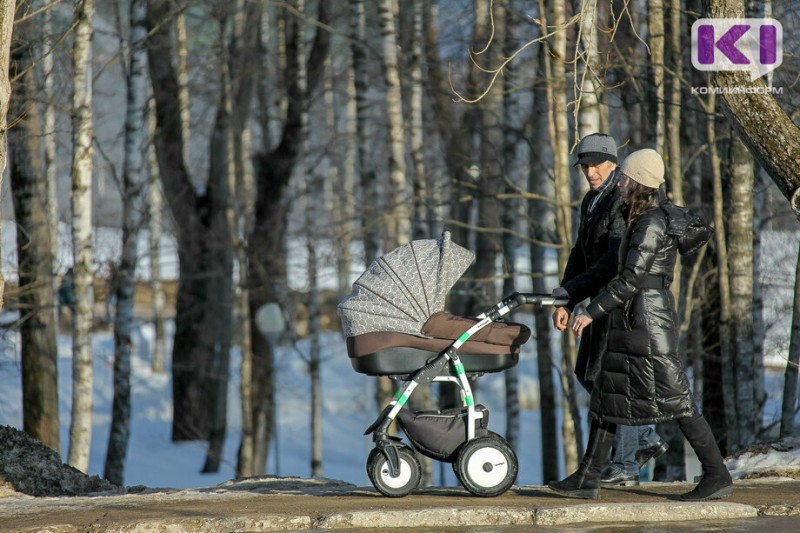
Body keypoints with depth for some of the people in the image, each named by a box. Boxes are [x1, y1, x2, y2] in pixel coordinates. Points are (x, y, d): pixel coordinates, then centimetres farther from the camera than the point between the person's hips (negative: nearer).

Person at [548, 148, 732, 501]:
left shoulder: (651, 225, -17)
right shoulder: (666, 213, 11)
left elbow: (631, 279, -21)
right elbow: (702, 230, 22)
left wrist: (592, 311, -19)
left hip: (648, 319, -11)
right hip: (630, 320, 11)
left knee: (673, 400, -7)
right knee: (607, 395, 10)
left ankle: (718, 477, -2)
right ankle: (588, 479, 13)